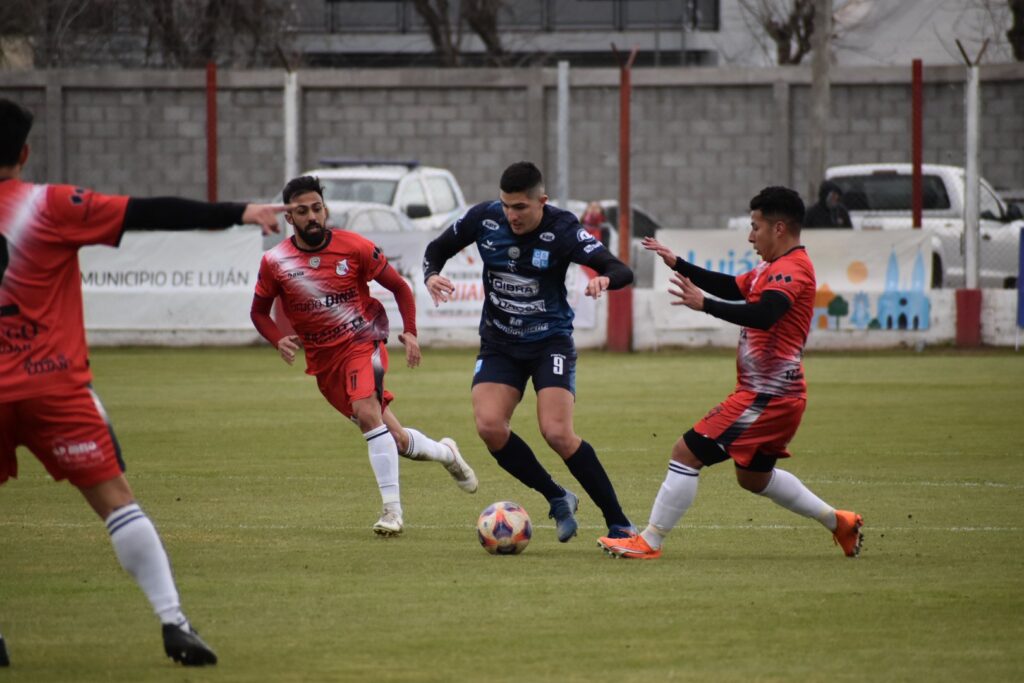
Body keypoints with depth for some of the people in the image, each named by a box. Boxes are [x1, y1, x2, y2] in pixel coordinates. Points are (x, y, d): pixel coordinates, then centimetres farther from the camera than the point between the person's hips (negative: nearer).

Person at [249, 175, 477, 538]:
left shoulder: (355, 247, -9)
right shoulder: (275, 262, -5)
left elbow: (399, 287, 3)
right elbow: (259, 311, 9)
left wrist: (410, 331, -10)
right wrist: (279, 340, -11)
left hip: (362, 342, -3)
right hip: (322, 359, 3)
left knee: (367, 411, -30)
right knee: (394, 439, 6)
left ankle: (392, 508, -28)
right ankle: (446, 453, 37)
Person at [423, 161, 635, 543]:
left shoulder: (562, 229, -17)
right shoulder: (484, 218, -8)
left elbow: (622, 271, -22)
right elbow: (437, 250, 8)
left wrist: (604, 279, -46)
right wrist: (431, 276, -15)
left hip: (551, 342, -3)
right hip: (499, 343, 3)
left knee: (557, 433, -19)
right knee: (489, 425, -19)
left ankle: (619, 524, -8)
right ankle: (558, 500, 2)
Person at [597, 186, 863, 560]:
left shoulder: (793, 269, -16)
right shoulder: (775, 268, 15)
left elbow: (762, 314, -33)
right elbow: (733, 288, 29)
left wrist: (704, 304, -35)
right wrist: (677, 263, 25)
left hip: (766, 396, -11)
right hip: (777, 393, 11)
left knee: (687, 452, -10)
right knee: (754, 476, 25)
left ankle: (649, 542, -9)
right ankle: (839, 521, 29)